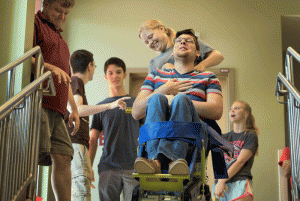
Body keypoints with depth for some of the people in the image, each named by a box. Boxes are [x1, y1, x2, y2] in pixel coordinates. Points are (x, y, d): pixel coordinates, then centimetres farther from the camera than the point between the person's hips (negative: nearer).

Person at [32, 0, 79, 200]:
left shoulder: (60, 38, 32)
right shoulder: (35, 23, 5)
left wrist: (74, 108, 26)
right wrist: (50, 67, -19)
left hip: (56, 109, 9)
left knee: (63, 158, 2)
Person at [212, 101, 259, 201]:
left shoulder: (250, 136, 7)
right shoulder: (224, 137, 20)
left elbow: (240, 161, -4)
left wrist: (222, 181, -11)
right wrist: (220, 181, -10)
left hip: (240, 182, -4)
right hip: (221, 184, 4)